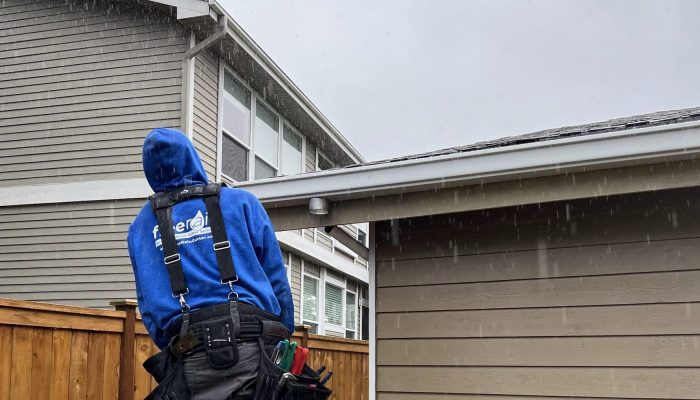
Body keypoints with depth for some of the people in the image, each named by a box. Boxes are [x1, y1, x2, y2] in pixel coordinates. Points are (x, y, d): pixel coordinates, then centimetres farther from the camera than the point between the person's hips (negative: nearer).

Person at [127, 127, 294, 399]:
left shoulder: (140, 227, 17)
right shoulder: (241, 202, 10)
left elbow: (149, 306, 14)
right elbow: (276, 281, 7)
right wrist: (284, 340, 12)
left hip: (191, 358, 2)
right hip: (255, 348, -2)